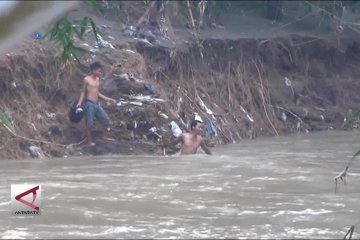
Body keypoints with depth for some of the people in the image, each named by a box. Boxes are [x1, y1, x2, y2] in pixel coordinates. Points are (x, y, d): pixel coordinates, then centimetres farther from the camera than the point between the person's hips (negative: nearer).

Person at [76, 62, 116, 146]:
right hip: (89, 104, -7)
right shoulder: (86, 79, -8)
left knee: (106, 120, 7)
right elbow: (83, 92, -4)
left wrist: (107, 99, 22)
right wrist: (80, 103, -14)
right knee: (89, 124, 0)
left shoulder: (97, 79, 11)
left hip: (97, 103, 7)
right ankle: (89, 140, 11)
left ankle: (105, 136, 23)